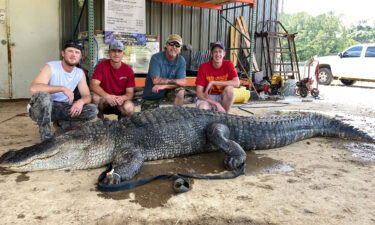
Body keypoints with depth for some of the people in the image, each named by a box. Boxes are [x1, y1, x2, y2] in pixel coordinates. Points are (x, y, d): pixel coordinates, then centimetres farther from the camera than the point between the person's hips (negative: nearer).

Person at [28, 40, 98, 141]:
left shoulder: (80, 73, 0)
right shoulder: (50, 67, -17)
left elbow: (87, 96, -1)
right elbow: (33, 88, -32)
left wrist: (81, 101, -26)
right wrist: (63, 88, -34)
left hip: (62, 109, 4)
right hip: (41, 108, -4)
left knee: (93, 110, -14)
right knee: (43, 95, -39)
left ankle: (62, 124, 2)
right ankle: (46, 138, -25)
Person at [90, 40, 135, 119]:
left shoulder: (128, 70, -7)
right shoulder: (102, 66, -10)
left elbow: (130, 93, -8)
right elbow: (93, 85, -21)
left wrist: (122, 98, -32)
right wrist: (107, 96, -39)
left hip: (121, 101, 0)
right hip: (105, 101, 0)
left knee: (129, 108, -32)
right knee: (96, 97, -33)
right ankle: (100, 115, 1)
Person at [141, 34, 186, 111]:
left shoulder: (181, 61, -12)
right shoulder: (156, 58, -20)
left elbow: (183, 82, -21)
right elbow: (156, 80, -28)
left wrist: (164, 86, -31)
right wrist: (174, 81, -22)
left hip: (169, 90, 2)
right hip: (151, 94, -1)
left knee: (180, 92, -27)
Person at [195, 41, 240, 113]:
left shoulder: (228, 65, -9)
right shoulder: (203, 67, -13)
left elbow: (237, 83, -27)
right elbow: (199, 93, -16)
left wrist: (213, 82, -28)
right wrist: (216, 104, -26)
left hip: (222, 97, 3)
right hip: (207, 98, -2)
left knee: (229, 88, -30)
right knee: (202, 108, -35)